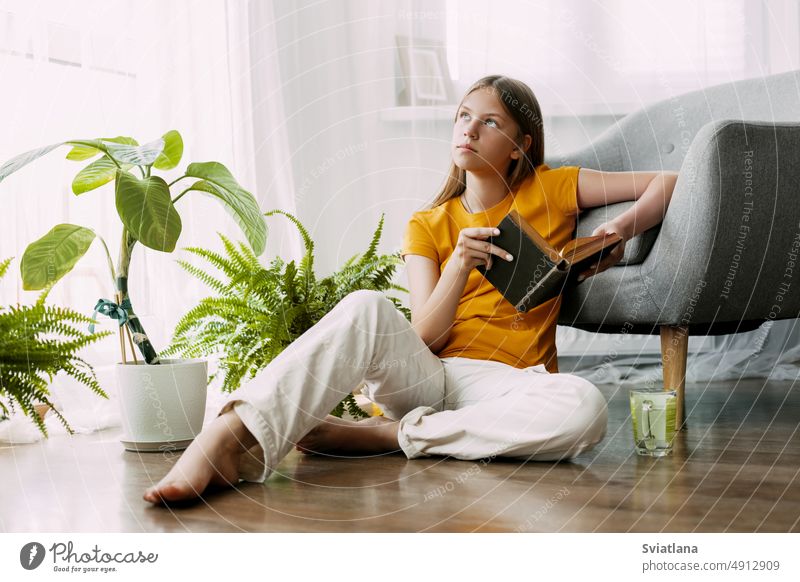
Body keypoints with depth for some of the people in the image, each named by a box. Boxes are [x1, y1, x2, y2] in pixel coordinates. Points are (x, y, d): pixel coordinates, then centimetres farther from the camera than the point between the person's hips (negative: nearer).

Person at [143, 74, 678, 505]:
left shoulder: (552, 189, 11)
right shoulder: (427, 226, 15)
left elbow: (668, 182, 12)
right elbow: (424, 337, 2)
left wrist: (616, 233, -6)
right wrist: (460, 265, -15)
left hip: (504, 383, -1)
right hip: (426, 376, 1)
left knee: (585, 407, -38)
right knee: (367, 307, -32)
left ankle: (382, 435, -30)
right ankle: (230, 440, -48)